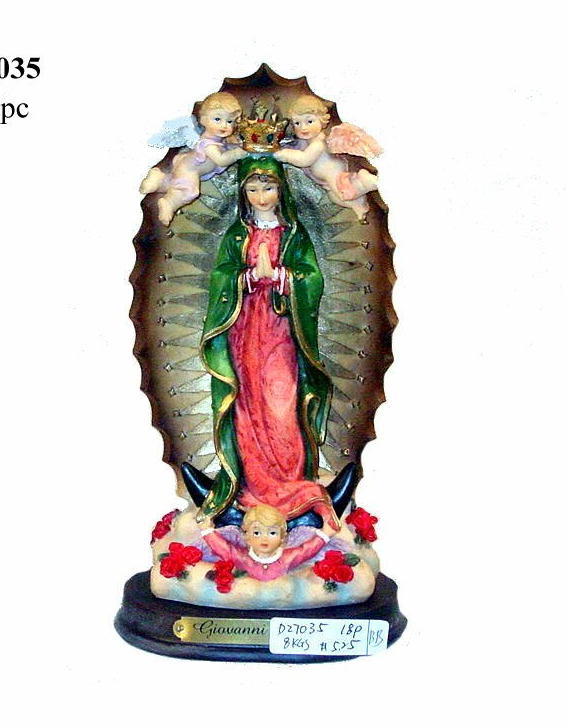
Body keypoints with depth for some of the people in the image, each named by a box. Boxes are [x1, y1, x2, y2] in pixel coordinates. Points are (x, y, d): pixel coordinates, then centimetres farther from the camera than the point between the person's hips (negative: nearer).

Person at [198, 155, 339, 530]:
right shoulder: (236, 235, 9)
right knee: (249, 404, 0)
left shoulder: (295, 234, 6)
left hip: (281, 329, -1)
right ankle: (252, 482, 8)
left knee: (282, 404, -5)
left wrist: (276, 273, -16)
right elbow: (220, 278, 0)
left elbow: (313, 279, -4)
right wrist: (251, 274, -16)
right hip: (244, 329, 1)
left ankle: (292, 482, 4)